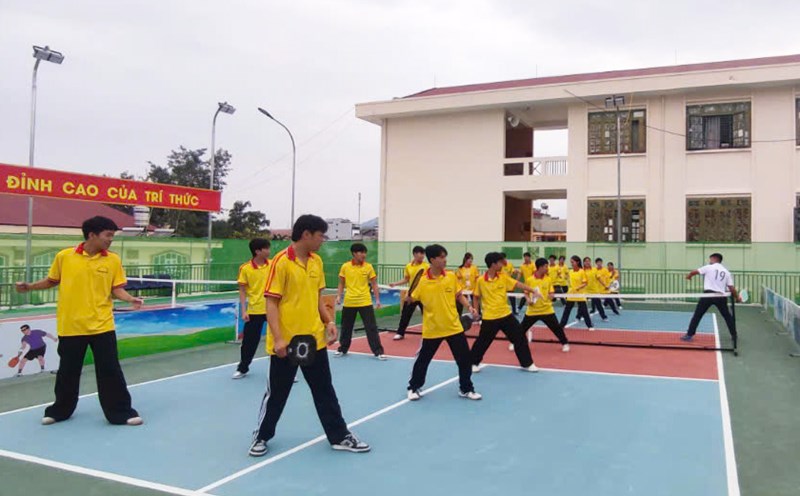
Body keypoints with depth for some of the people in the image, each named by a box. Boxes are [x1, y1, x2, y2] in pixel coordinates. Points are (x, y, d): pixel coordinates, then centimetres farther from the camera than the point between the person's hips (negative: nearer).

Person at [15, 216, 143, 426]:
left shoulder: (113, 260, -2)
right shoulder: (64, 256, -2)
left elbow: (117, 289, 0)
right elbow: (52, 281, 13)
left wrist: (131, 299, -18)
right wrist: (29, 286, 1)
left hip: (102, 326, 0)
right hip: (70, 327, 1)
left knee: (110, 371, 2)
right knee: (68, 372, 16)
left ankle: (121, 412, 13)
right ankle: (60, 411, 36)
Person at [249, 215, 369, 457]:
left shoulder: (317, 261, 7)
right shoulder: (281, 261, -15)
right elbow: (271, 302, -16)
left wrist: (329, 321, 3)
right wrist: (277, 338, -22)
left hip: (314, 339, 6)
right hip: (286, 342, -6)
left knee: (325, 391, 13)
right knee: (276, 393, 10)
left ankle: (340, 437, 24)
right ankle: (261, 437, 29)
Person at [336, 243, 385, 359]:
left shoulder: (368, 266, -1)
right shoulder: (345, 266, -1)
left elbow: (374, 284, 3)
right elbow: (341, 284, 10)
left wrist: (377, 299, -3)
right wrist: (338, 296, -2)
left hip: (365, 302, -1)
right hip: (349, 302, 1)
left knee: (371, 328, -2)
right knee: (346, 327, 14)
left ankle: (378, 352, 3)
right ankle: (342, 349, 31)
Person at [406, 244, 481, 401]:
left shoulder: (451, 277, -2)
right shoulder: (421, 281, -11)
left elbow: (459, 295, 10)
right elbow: (410, 300, -5)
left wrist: (470, 307, -4)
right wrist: (409, 294, -27)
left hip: (454, 327, 3)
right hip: (432, 329, -2)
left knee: (464, 359, 6)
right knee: (423, 359, 8)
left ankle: (466, 389, 25)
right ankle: (414, 388, 29)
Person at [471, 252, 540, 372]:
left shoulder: (503, 277, 0)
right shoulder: (481, 281, -7)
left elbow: (518, 284, -8)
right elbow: (476, 297, 5)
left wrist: (533, 290, -18)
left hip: (506, 315, 3)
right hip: (489, 318, -3)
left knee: (520, 338, 5)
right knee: (482, 341, 5)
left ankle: (527, 363, 19)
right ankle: (473, 363, 26)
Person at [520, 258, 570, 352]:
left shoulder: (548, 279, -2)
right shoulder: (529, 280, -7)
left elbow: (551, 293, 5)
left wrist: (551, 296, -18)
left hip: (547, 310, 1)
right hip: (532, 310, 0)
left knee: (556, 327, -3)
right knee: (522, 328, 5)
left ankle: (565, 343, 16)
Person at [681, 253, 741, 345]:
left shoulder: (709, 267, 2)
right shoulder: (726, 272, 12)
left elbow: (694, 272, 1)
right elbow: (731, 288, 7)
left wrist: (689, 276, 23)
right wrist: (737, 297, 21)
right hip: (721, 296, 3)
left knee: (697, 315, 3)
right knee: (727, 316, 21)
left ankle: (689, 335, 1)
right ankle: (734, 336, 24)